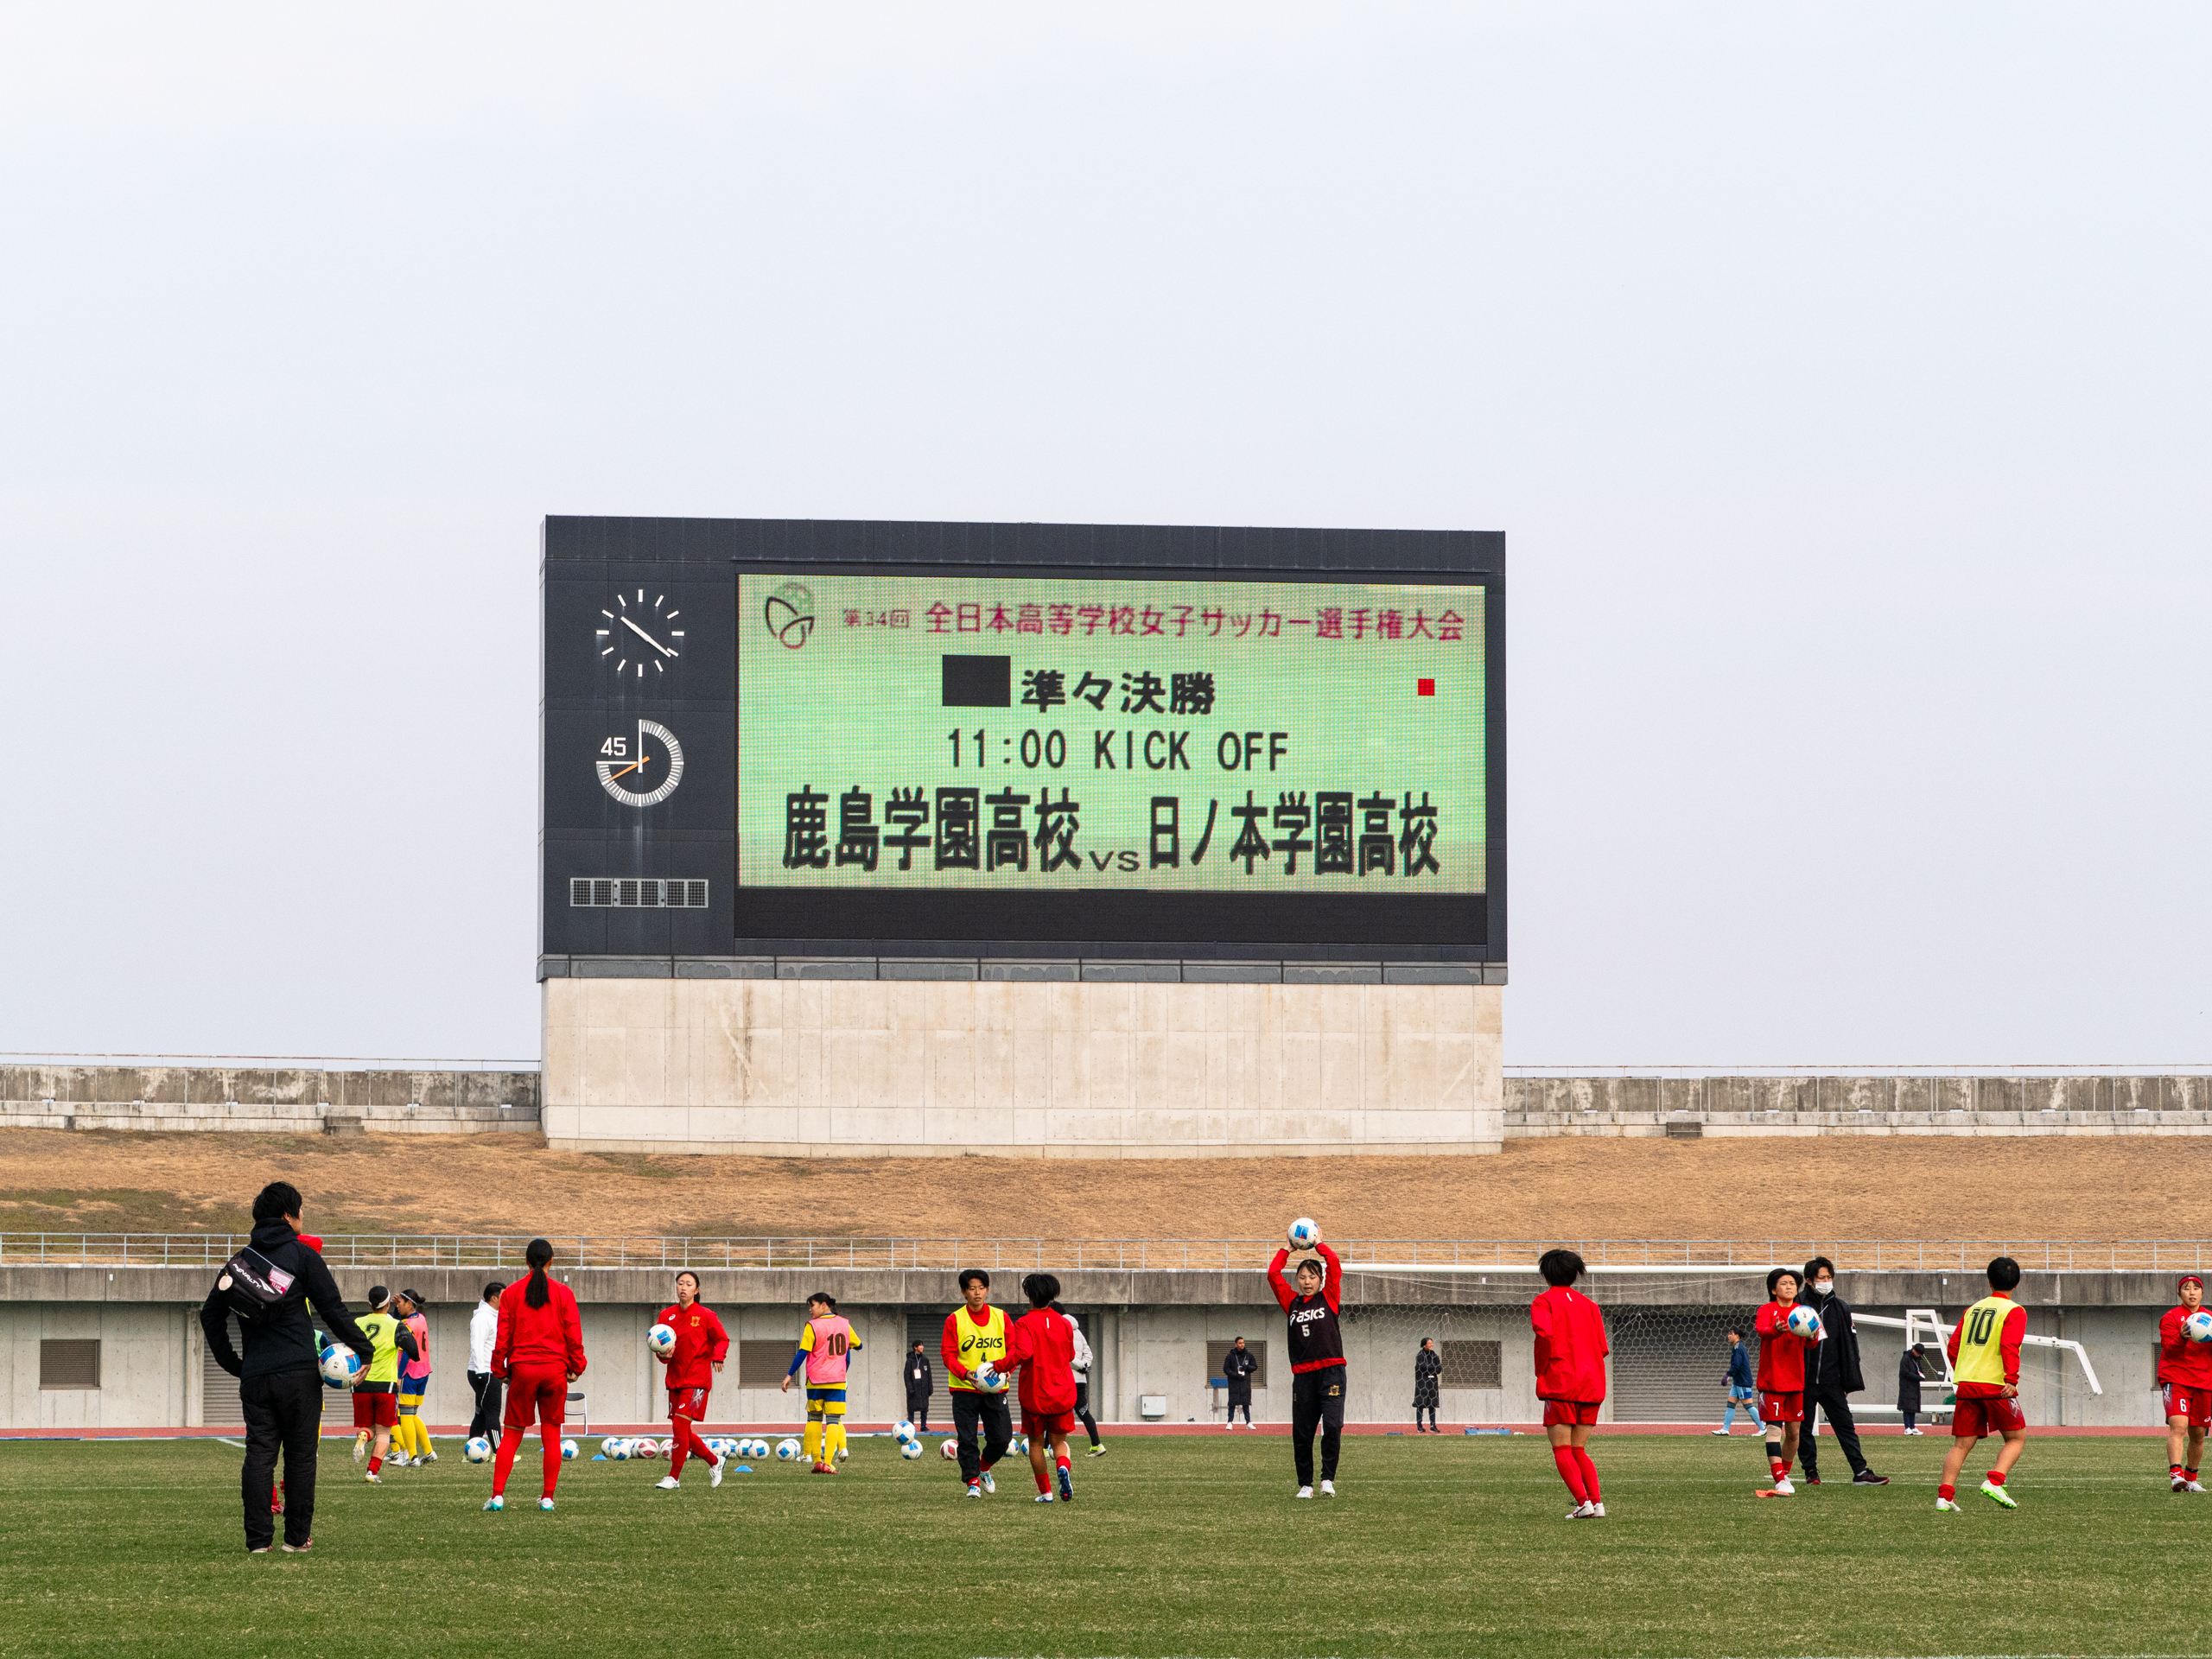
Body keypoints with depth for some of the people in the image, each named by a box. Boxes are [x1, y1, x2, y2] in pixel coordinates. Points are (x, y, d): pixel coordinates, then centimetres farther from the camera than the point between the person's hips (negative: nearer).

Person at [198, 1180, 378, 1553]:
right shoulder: (302, 1255, -1)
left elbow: (211, 1313, 16)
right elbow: (333, 1309, -5)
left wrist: (231, 1362, 20)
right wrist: (363, 1349, 0)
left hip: (255, 1374, 4)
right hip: (299, 1371, -4)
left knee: (258, 1454, 3)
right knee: (300, 1455, 3)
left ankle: (258, 1537, -2)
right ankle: (297, 1536, 4)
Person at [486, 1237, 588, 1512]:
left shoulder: (511, 1293, 1)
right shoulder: (563, 1293, 0)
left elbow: (502, 1336, 1)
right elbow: (574, 1334, -1)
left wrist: (499, 1370, 9)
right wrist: (577, 1367, 9)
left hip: (522, 1369, 0)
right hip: (555, 1370, 0)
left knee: (512, 1434, 5)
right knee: (552, 1435, 7)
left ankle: (497, 1495, -3)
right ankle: (548, 1497, 5)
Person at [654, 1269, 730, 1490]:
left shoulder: (705, 1315, -4)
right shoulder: (667, 1315, 7)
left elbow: (722, 1339, 3)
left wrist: (718, 1356, -16)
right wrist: (664, 1355, -12)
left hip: (697, 1379, -6)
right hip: (675, 1379, 6)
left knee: (680, 1425, -15)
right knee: (682, 1431, 10)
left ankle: (674, 1477, -9)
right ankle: (714, 1462, 31)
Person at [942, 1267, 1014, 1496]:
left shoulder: (1001, 1318, 5)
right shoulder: (954, 1320, -2)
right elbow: (948, 1355, -4)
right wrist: (965, 1373, -21)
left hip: (995, 1389, 2)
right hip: (964, 1389, -2)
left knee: (1001, 1438, -1)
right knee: (967, 1439, -6)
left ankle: (984, 1468, 27)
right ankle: (973, 1482, 5)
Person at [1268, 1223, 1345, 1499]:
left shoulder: (1329, 1299, 7)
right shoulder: (1292, 1302, 13)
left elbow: (1335, 1265, -2)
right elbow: (1273, 1274, 9)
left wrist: (1318, 1245, 10)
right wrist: (1286, 1249, 16)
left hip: (1331, 1370, -3)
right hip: (1303, 1373, 3)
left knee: (1332, 1426, -16)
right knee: (1301, 1432, 4)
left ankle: (1328, 1479, -6)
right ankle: (1305, 1484, 14)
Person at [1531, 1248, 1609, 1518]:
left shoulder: (1544, 1302, 0)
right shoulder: (1588, 1304, 16)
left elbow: (1544, 1333, -20)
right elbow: (1603, 1348, 10)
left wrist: (1540, 1371, -7)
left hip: (1561, 1384, -5)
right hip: (1591, 1387, 5)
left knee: (1562, 1450, -2)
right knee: (1579, 1450, 13)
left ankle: (1583, 1502, -18)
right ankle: (1597, 1502, -3)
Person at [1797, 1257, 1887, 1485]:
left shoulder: (1841, 1308, 9)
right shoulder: (1798, 1306, -3)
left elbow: (1850, 1347, 12)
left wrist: (1850, 1381, 7)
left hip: (1832, 1380, 3)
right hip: (1804, 1381, -3)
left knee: (1845, 1425, 0)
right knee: (1805, 1428, 4)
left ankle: (1860, 1472, -2)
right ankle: (1811, 1472, 15)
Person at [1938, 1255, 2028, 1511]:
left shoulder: (1972, 1310, 17)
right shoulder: (2014, 1311, -1)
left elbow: (1952, 1347, 16)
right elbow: (2009, 1345, -17)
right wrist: (2012, 1379, -22)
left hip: (1966, 1384, 5)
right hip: (1996, 1385, -5)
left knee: (1962, 1444, 6)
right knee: (2016, 1437, 9)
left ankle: (1945, 1495, -8)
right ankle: (1994, 1481, -11)